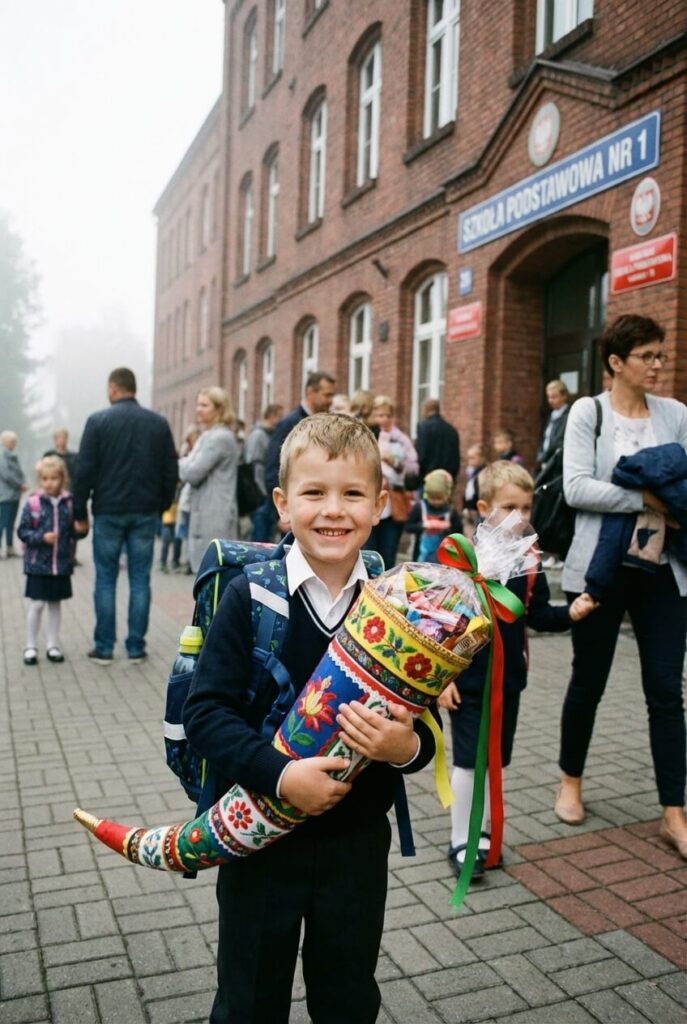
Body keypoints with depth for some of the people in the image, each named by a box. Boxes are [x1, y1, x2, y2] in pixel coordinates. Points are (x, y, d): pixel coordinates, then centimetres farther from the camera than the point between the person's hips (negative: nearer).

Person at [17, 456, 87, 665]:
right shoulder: (33, 503, -9)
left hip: (62, 564, 2)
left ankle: (52, 645, 25)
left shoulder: (69, 503, -2)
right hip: (38, 564, -2)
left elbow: (74, 531, 8)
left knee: (55, 604, 13)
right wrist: (42, 537, -20)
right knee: (37, 604, 3)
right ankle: (31, 646, 18)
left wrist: (80, 530, -14)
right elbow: (23, 531, -6)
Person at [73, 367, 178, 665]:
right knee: (140, 580, 6)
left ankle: (104, 648, 10)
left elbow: (85, 470, -6)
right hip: (145, 512, 2)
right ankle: (136, 648, 9)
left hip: (108, 512, -2)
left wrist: (80, 511, 2)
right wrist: (161, 506, 14)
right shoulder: (159, 423, 5)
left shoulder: (98, 421, -4)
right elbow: (170, 471, 5)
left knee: (105, 580, 6)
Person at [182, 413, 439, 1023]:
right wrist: (278, 773, -29)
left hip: (358, 841, 2)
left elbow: (422, 728, -2)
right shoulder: (250, 597, -15)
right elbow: (206, 710, -17)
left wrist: (407, 747, -24)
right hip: (258, 835, -1)